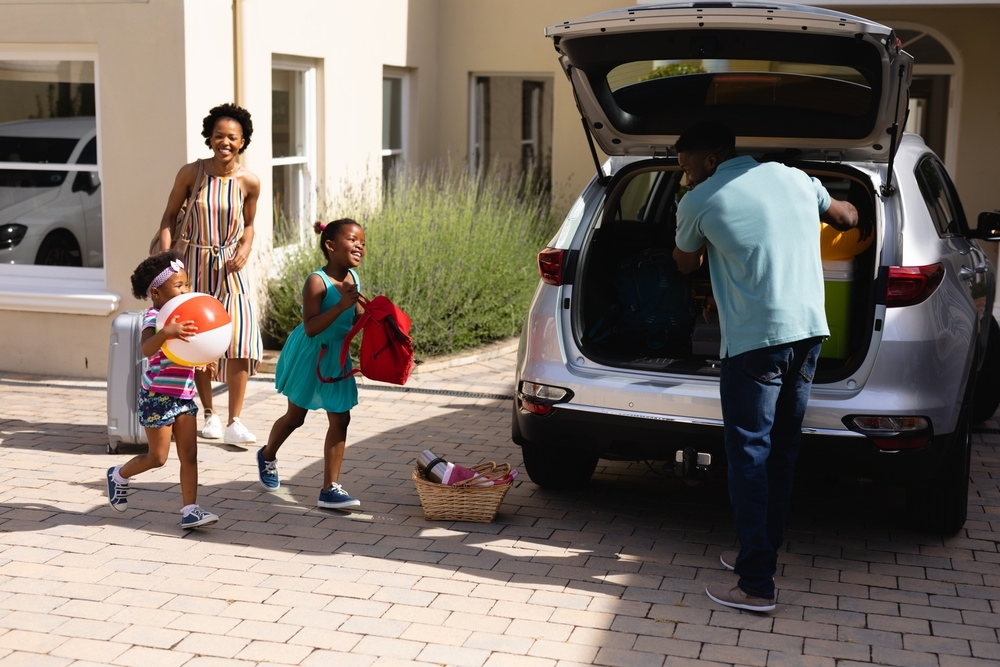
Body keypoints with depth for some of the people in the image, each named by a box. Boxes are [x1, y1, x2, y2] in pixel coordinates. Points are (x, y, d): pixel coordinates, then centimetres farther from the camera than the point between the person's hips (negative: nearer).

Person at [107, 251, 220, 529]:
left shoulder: (181, 318, 9)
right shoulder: (153, 317, -15)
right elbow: (147, 349, -34)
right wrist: (166, 332, -51)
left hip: (184, 396, 7)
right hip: (158, 396, -7)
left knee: (189, 455, 1)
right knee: (157, 457, 3)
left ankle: (190, 510, 4)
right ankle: (119, 475, 30)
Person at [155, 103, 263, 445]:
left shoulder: (249, 182, -6)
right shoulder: (191, 173, -9)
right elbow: (169, 216, 0)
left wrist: (245, 249, -10)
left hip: (231, 267, 0)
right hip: (195, 264, 0)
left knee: (240, 340, -11)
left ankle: (234, 423, -5)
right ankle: (210, 414, 25)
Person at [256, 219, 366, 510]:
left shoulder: (353, 278, 0)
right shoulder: (317, 282, -23)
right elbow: (310, 327, -31)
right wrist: (341, 305, -38)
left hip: (337, 358, 6)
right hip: (310, 357, -6)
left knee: (340, 420, 1)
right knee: (295, 417, 12)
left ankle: (330, 488, 7)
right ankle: (267, 456, 42)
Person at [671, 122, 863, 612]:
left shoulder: (700, 201, -2)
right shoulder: (795, 178, 13)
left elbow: (686, 264, 15)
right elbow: (847, 218, 29)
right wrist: (836, 206, 51)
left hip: (755, 341, -6)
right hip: (809, 331, 7)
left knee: (749, 455, -3)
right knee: (783, 448, 16)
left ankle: (756, 586, -3)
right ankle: (762, 553, 28)